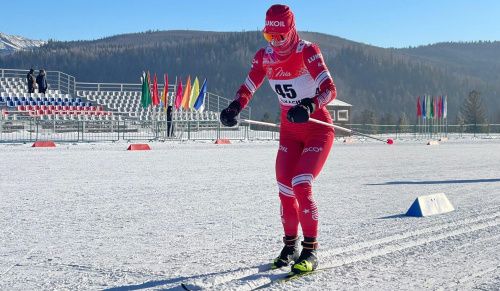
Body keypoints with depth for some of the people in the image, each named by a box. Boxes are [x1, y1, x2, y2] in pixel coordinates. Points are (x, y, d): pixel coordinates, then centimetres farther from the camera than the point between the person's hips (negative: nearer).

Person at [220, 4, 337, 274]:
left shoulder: (308, 51, -18)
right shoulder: (264, 56, -2)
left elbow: (330, 89, -28)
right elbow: (247, 88, 1)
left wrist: (309, 106, -47)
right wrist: (234, 108, -20)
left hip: (318, 129, -5)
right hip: (289, 131, 5)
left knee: (301, 186, -18)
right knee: (285, 189, 1)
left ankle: (310, 251, -7)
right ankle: (290, 244, 20)